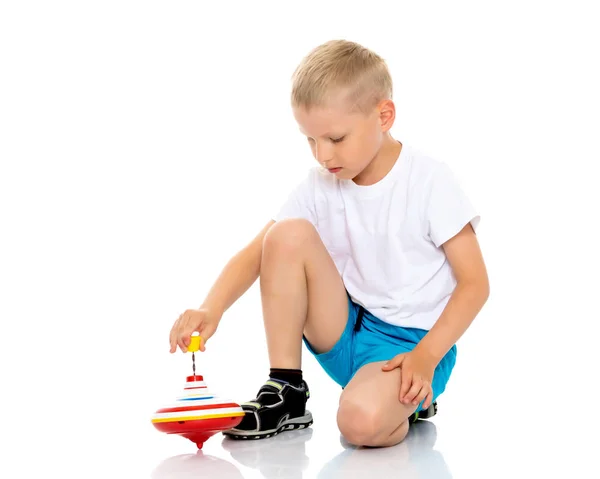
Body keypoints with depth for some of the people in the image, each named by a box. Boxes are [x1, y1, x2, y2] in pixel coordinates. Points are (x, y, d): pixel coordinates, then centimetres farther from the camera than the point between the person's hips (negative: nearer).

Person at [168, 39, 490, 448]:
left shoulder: (430, 181, -13)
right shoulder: (320, 185, -1)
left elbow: (475, 283, -12)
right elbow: (255, 254, -7)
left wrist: (425, 356, -23)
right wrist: (211, 309, -27)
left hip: (411, 342, -5)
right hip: (346, 334, 5)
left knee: (362, 421, -37)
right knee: (288, 234, -17)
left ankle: (409, 399, 2)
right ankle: (286, 391, -8)